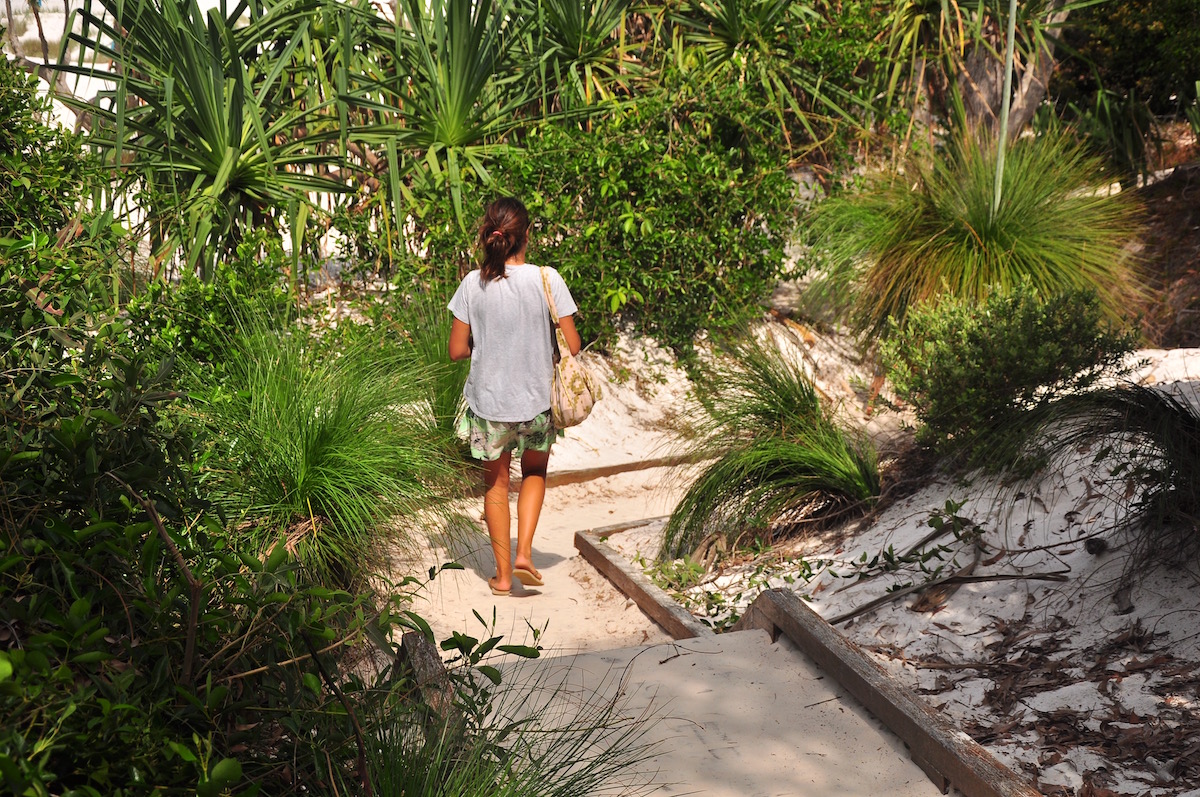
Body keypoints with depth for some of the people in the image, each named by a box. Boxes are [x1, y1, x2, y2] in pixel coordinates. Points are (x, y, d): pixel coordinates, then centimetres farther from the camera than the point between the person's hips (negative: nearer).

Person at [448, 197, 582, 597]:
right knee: (534, 472, 25)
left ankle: (502, 574, 24)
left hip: (488, 401, 1)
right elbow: (572, 347, -10)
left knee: (496, 482, 19)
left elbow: (457, 350, -4)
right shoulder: (546, 279, -13)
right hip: (536, 399, 0)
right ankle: (524, 553, 11)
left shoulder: (473, 284, -8)